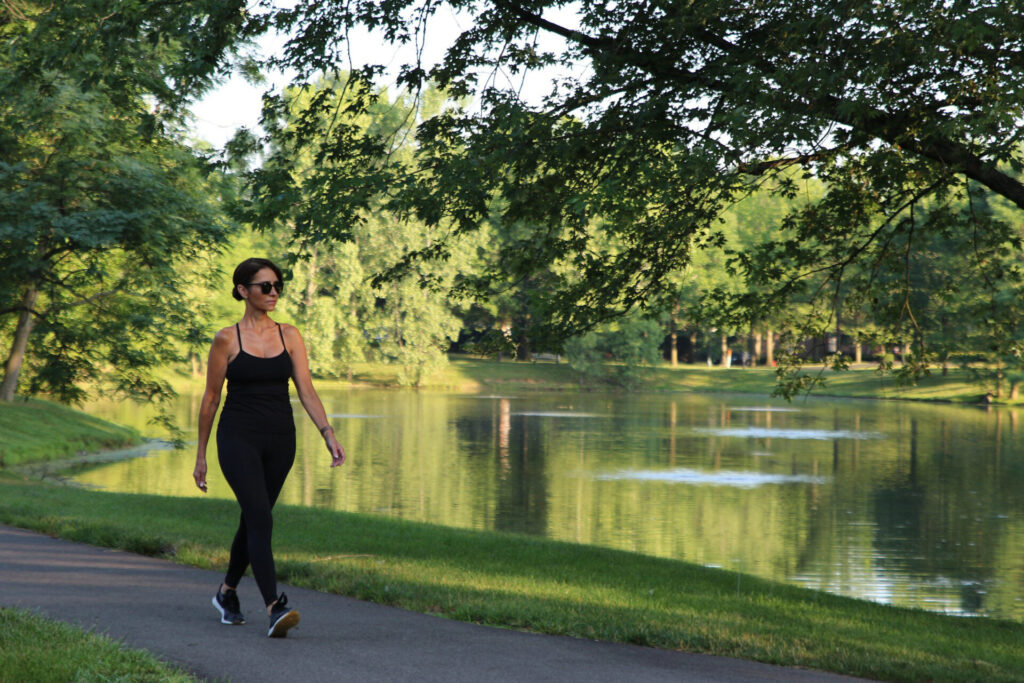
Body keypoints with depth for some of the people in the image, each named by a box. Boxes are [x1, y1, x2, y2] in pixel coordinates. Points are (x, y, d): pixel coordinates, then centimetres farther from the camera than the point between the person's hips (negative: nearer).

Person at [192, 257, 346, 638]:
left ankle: (227, 592, 36)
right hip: (239, 437, -4)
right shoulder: (227, 340, -3)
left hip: (279, 439, 4)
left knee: (253, 519, 14)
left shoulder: (289, 336, 6)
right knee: (260, 518, -18)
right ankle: (275, 607, -24)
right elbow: (210, 398, 2)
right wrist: (201, 455, 4)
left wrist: (327, 432, -15)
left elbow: (306, 389, 0)